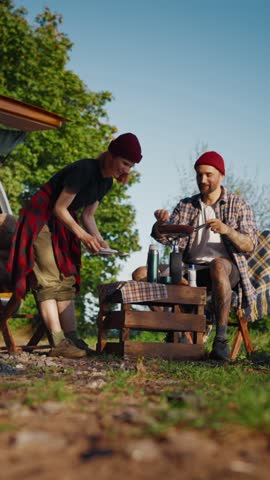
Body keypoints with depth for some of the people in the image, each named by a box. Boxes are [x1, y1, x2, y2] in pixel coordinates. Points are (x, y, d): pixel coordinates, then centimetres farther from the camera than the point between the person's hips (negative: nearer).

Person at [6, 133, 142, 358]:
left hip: (61, 226, 9)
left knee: (67, 281, 2)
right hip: (40, 221, -9)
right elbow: (59, 208, -21)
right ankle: (59, 343, -23)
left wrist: (98, 239, -5)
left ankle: (72, 339, -1)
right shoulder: (84, 170, -24)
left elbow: (88, 215, 10)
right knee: (49, 281, -15)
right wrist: (82, 234, -24)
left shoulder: (106, 182, 4)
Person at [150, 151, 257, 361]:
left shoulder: (238, 205, 8)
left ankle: (221, 339, -39)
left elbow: (250, 245, -2)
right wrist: (161, 222, -17)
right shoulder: (186, 206, 17)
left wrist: (227, 230, -21)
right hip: (191, 270, 3)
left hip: (227, 269, -3)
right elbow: (163, 237, 6)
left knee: (218, 265, -41)